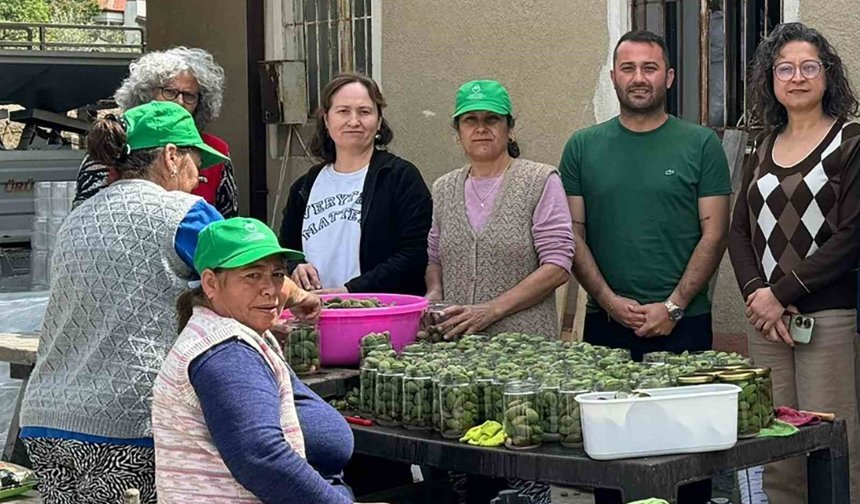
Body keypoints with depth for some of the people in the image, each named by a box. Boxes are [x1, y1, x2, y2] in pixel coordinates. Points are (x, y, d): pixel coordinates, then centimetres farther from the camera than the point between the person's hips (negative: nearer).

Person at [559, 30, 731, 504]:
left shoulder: (700, 145, 3)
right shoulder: (583, 147, 9)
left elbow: (714, 232, -1)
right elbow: (573, 233, 7)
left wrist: (673, 307, -9)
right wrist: (609, 301, -6)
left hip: (683, 324, -2)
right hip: (605, 323, 2)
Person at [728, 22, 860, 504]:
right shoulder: (764, 149, 16)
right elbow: (741, 231, 13)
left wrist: (782, 292, -11)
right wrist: (755, 293, -5)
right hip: (765, 320, 5)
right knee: (776, 461, 4)